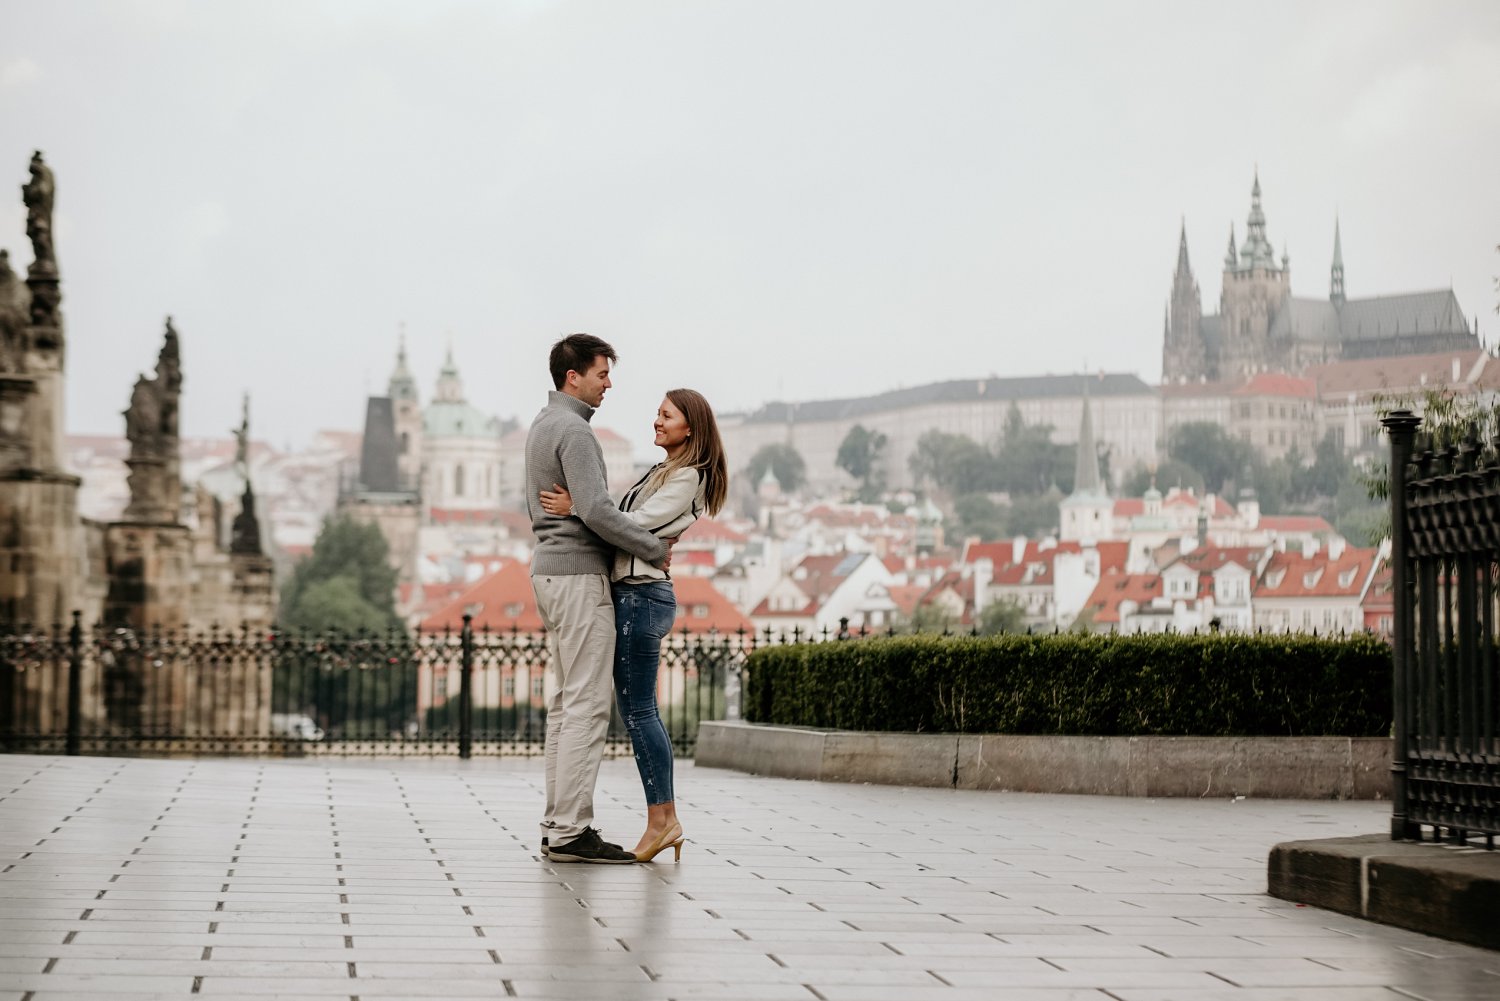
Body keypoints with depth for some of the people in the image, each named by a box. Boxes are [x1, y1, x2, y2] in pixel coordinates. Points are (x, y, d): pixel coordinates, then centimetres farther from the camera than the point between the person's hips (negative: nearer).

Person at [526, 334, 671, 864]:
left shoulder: (543, 426, 17)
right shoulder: (573, 430, -15)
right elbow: (596, 510, -24)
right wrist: (654, 549, -13)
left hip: (550, 566, 11)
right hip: (579, 574, -11)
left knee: (565, 701, 11)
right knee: (587, 704, -10)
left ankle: (558, 823, 12)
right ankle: (570, 830, -12)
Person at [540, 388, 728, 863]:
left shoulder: (687, 477, -9)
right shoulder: (661, 472, 19)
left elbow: (635, 525, -16)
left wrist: (576, 508, -17)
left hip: (643, 596, -10)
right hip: (629, 594, 10)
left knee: (637, 710, -8)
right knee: (639, 711, 9)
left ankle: (660, 820, -4)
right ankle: (666, 820, 10)